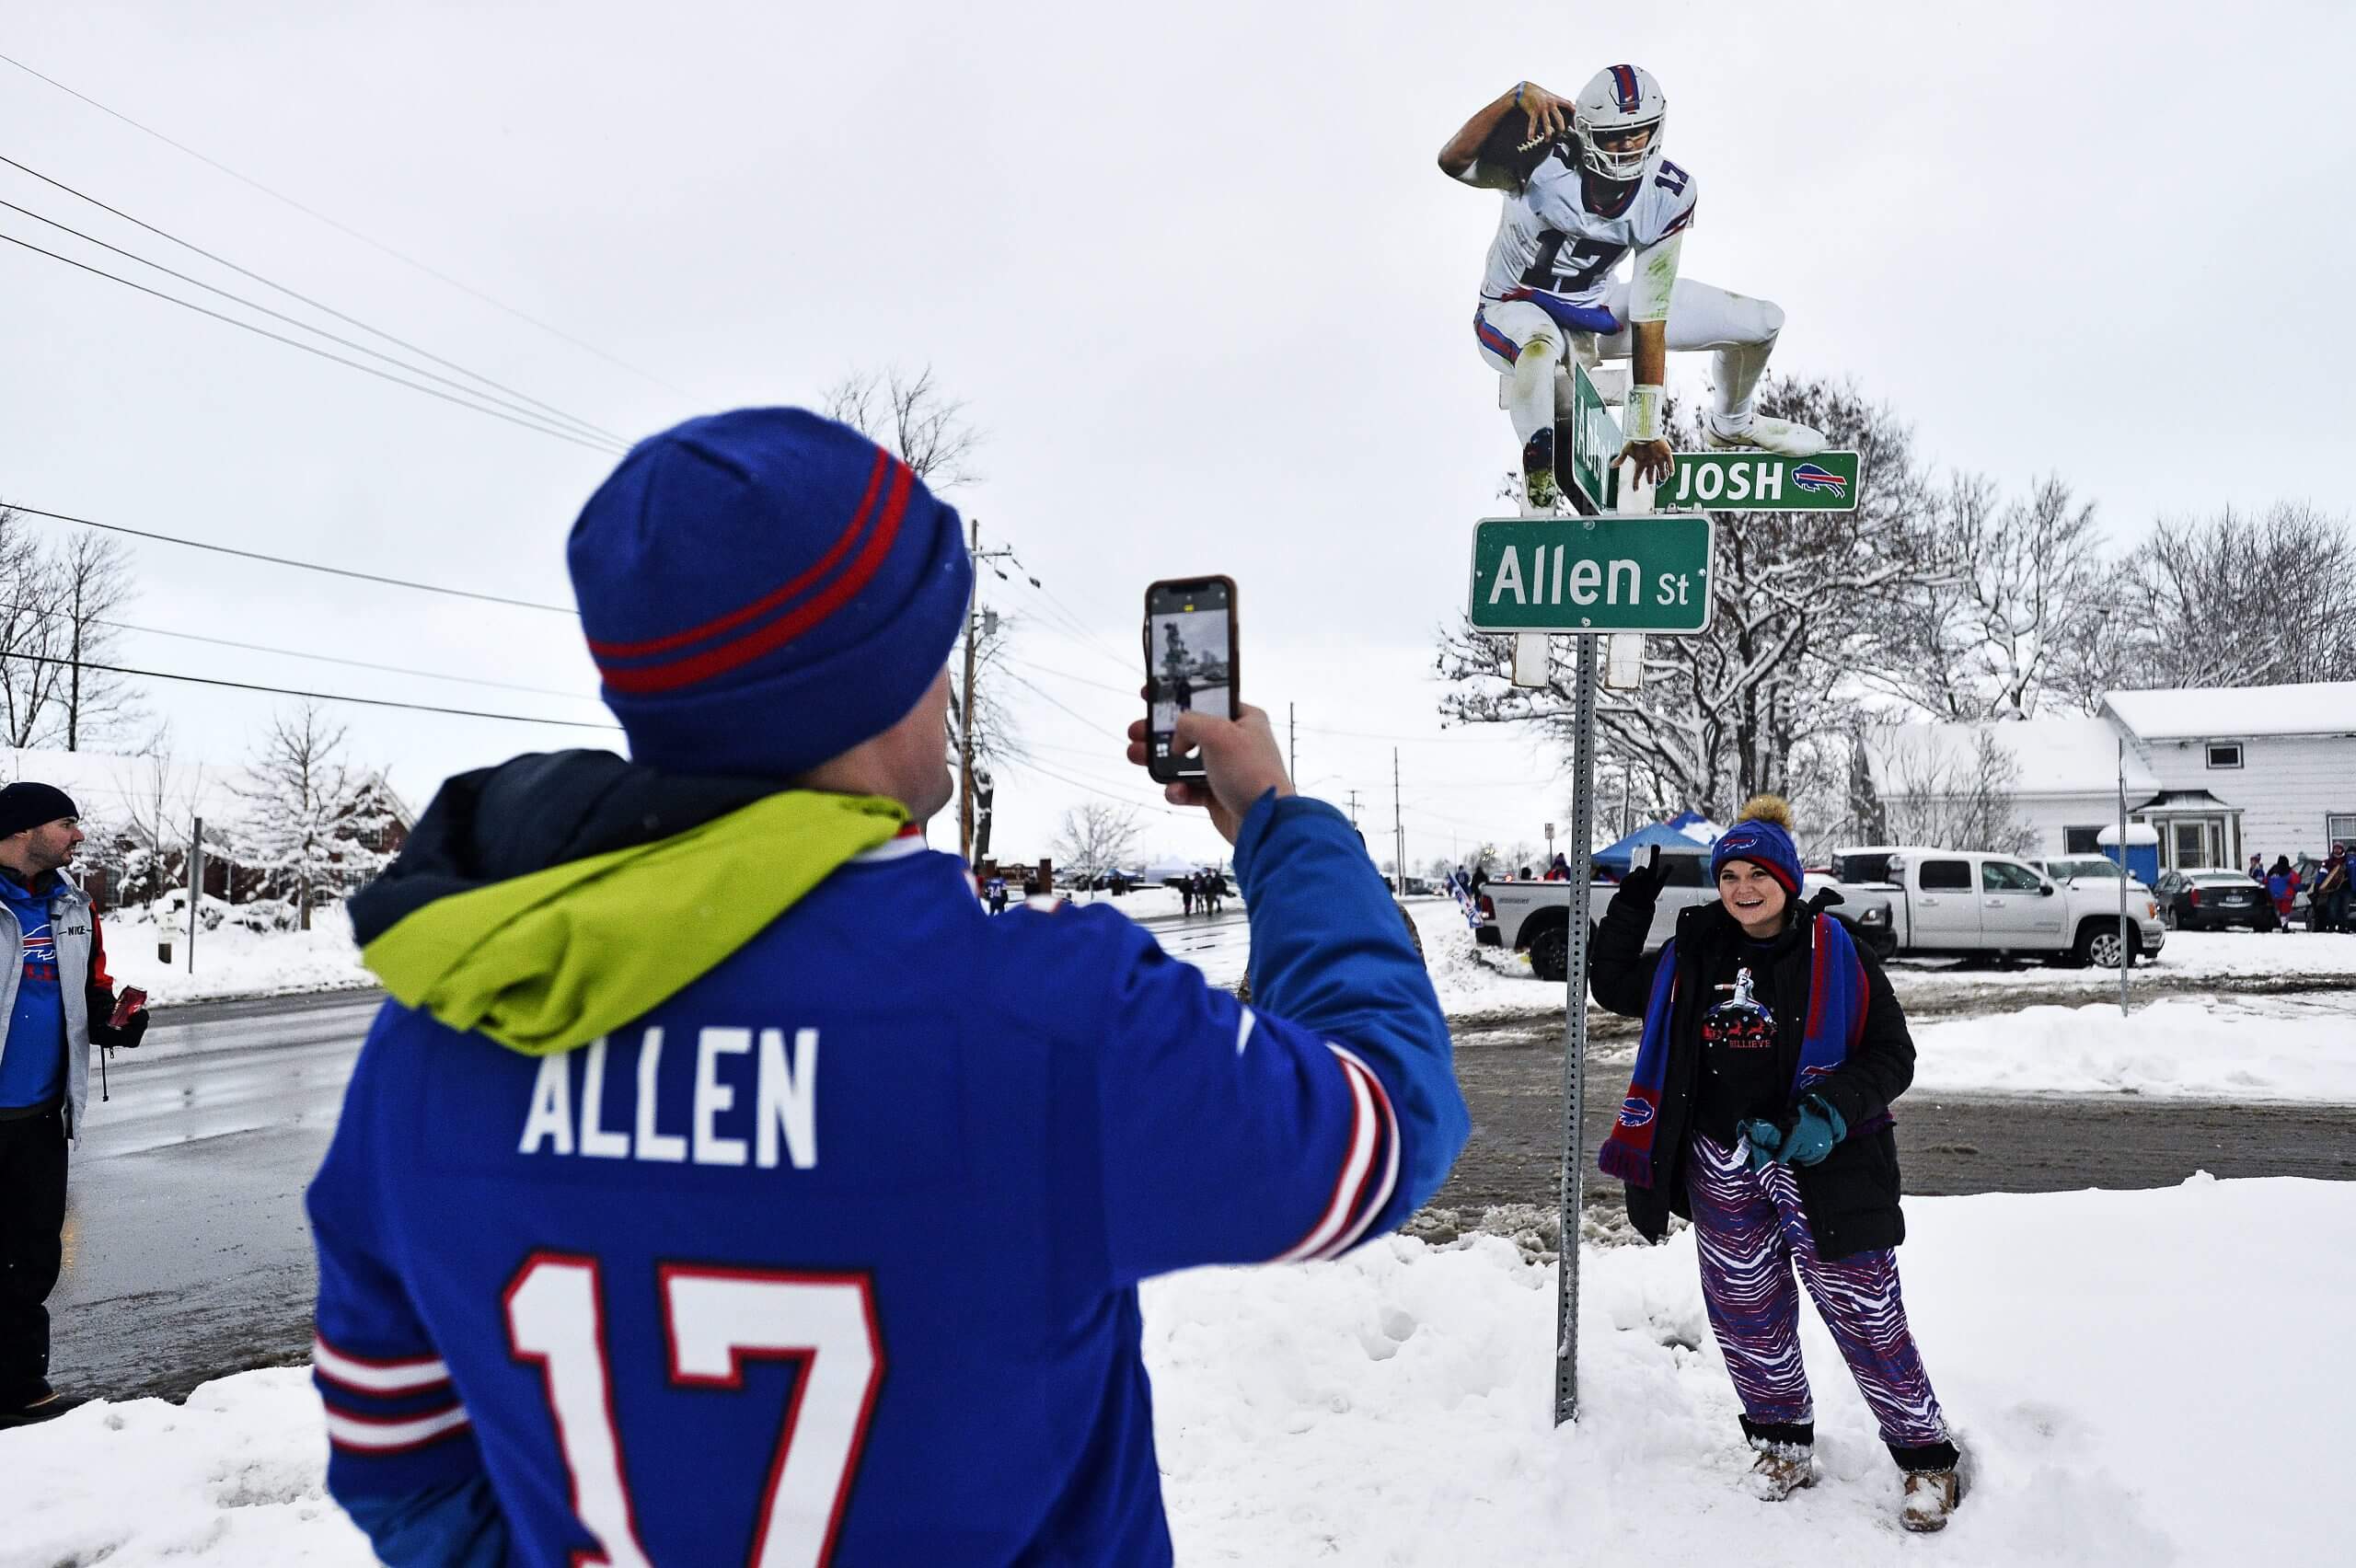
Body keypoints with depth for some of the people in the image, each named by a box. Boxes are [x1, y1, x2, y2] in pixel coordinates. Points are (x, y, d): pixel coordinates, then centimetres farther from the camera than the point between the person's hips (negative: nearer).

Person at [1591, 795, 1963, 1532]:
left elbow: (1892, 1055, -7)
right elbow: (1614, 986, 17)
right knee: (1746, 1315, 12)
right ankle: (1784, 1443, 32)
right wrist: (1632, 903, 5)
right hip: (1722, 1171, 4)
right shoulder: (1692, 956, 4)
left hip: (1819, 1162, -4)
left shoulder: (1834, 953, -8)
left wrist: (1829, 1112, -23)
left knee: (1865, 1317, 1)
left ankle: (1927, 1458, 20)